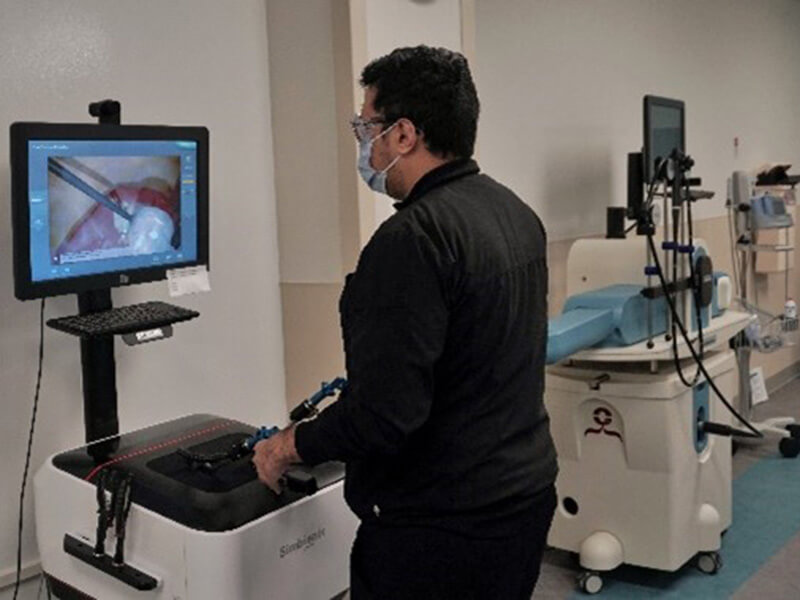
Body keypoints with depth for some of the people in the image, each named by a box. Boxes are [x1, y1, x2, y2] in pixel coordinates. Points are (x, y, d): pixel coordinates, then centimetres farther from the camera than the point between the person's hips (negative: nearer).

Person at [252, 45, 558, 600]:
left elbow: (386, 413, -27)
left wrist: (292, 445, -10)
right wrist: (362, 389, 21)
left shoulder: (413, 237, -24)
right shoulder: (516, 212, 5)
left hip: (443, 526, -9)